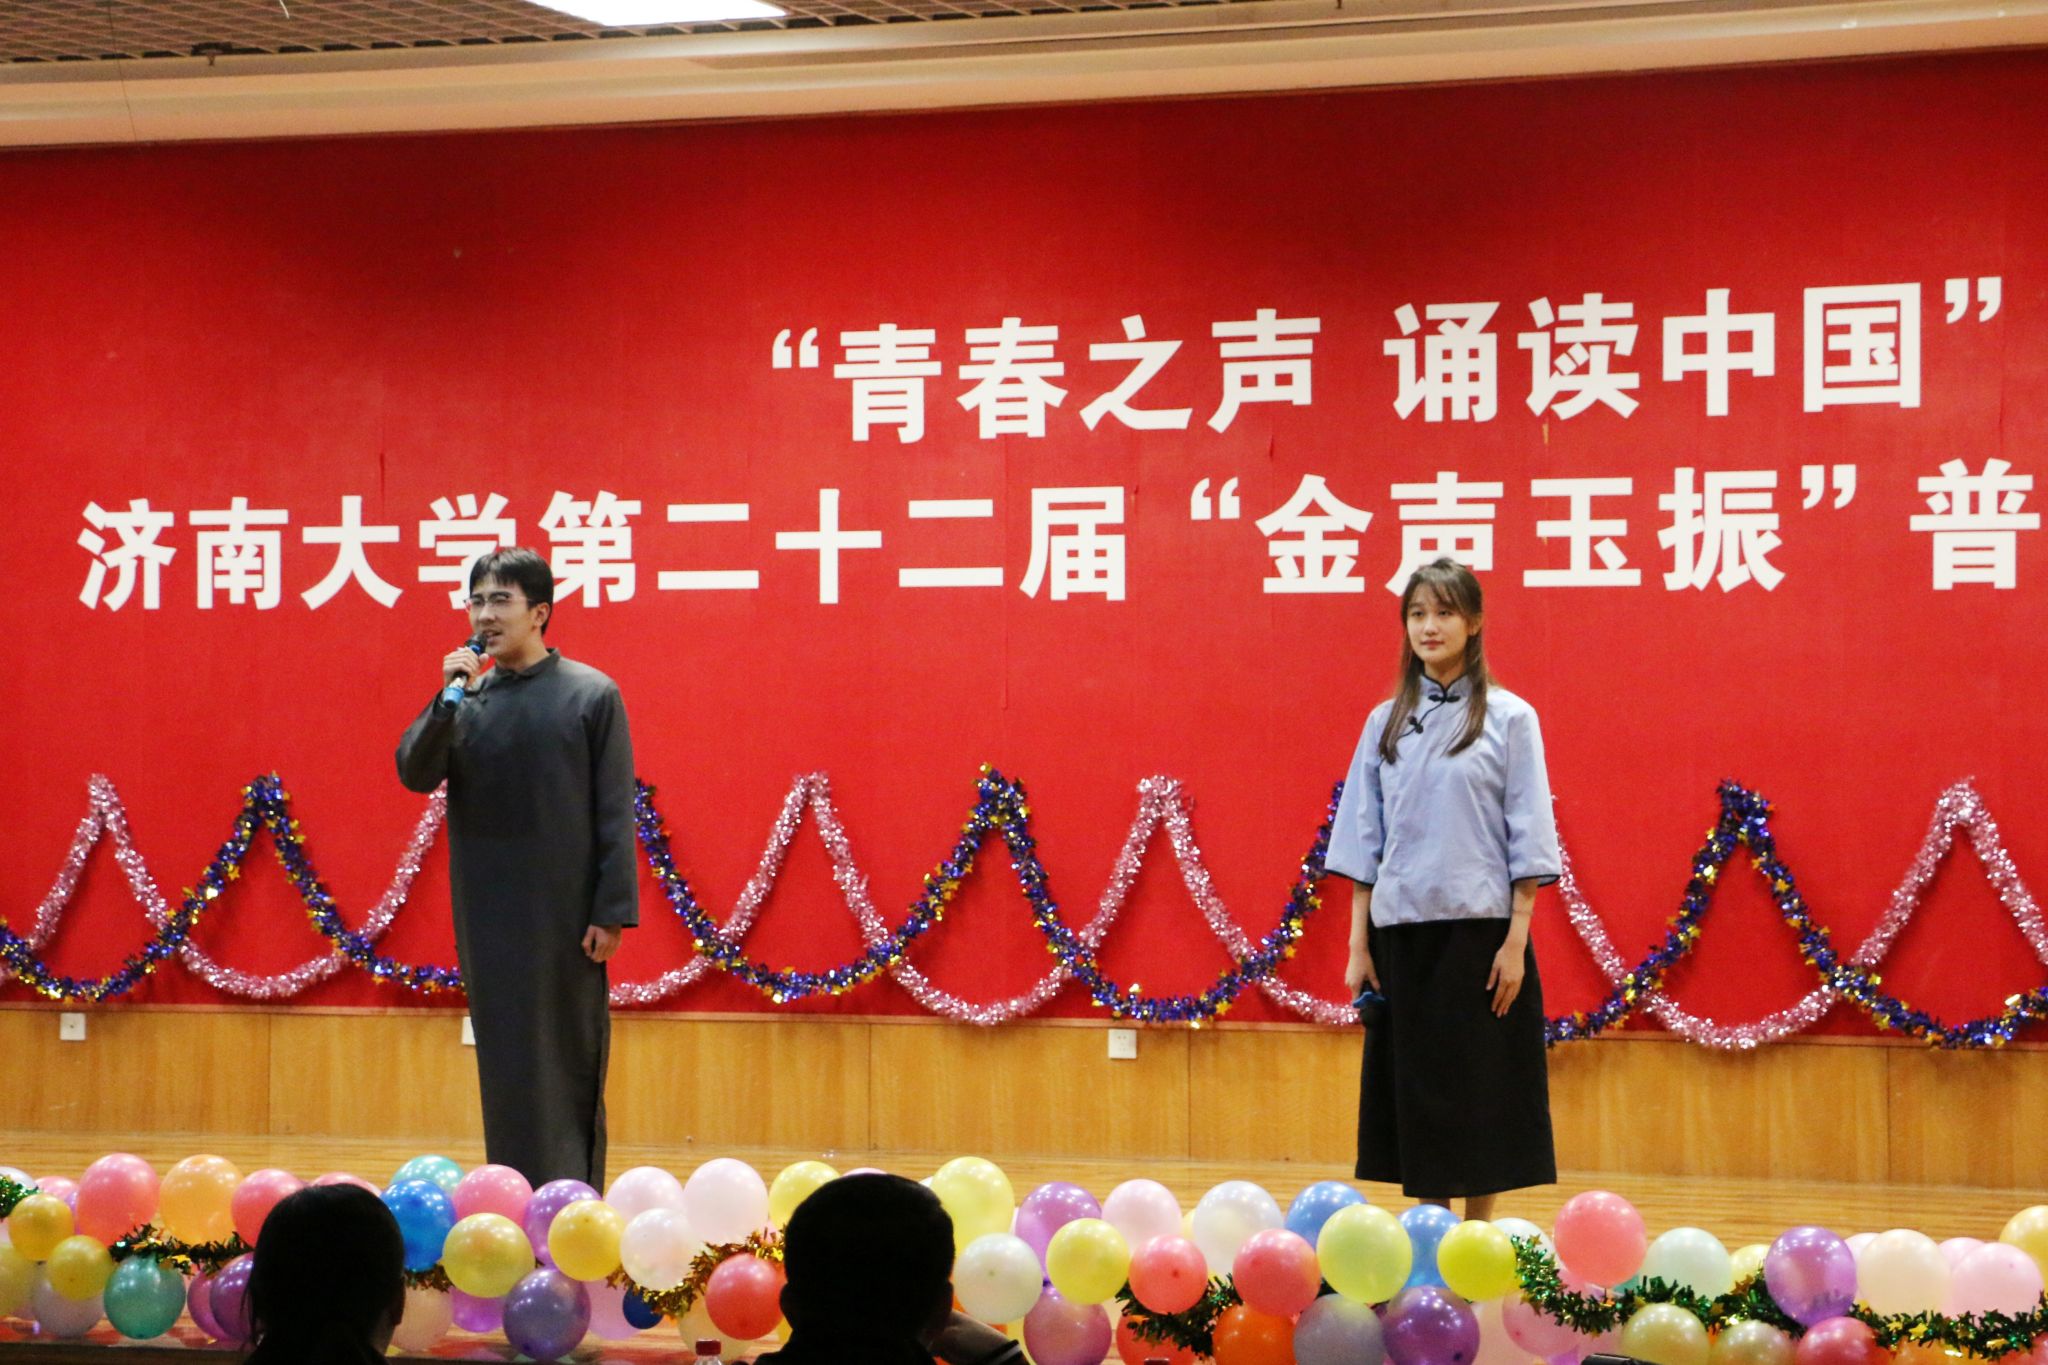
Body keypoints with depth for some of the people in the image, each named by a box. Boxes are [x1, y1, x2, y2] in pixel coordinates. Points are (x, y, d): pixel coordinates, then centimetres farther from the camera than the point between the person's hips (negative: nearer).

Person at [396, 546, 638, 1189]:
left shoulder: (591, 694, -2)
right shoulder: (467, 697, 8)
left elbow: (615, 813, -3)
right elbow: (416, 774, -2)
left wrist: (611, 911, -9)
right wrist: (449, 701, -13)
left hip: (567, 913, -3)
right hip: (489, 914, 3)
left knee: (572, 1063, 1)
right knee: (505, 1060, 4)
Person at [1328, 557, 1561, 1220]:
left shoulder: (1509, 718, -1)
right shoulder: (1387, 722, 9)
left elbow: (1528, 840, -3)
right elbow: (1363, 839, 10)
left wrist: (1516, 940, -10)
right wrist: (1358, 944, 5)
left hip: (1478, 928, -3)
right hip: (1401, 928, 3)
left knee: (1478, 1085, 0)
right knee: (1415, 1084, 5)